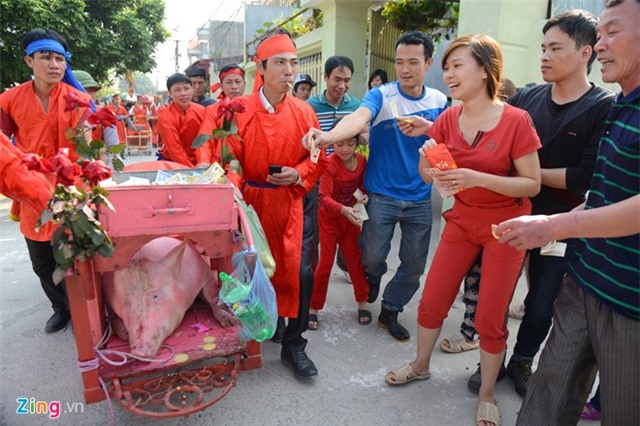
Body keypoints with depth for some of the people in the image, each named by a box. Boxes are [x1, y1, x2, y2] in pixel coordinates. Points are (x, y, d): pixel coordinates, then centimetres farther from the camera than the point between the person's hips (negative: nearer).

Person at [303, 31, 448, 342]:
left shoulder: (438, 101, 2)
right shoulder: (381, 96, -10)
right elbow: (359, 117, -32)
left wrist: (427, 128, -7)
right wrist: (329, 136, -52)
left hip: (420, 199, 4)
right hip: (381, 195, -3)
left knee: (414, 264, 10)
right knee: (372, 257, 8)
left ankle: (390, 311, 32)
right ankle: (373, 279, 46)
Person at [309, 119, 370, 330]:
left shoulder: (361, 160, -8)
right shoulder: (330, 163, -23)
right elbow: (324, 197, -28)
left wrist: (365, 195, -12)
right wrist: (343, 209, -44)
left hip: (350, 216, 4)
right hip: (330, 217, -4)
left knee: (355, 258, 12)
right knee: (326, 262, 0)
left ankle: (362, 301, 28)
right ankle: (314, 307, 14)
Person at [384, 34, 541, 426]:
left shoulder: (516, 120, -17)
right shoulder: (448, 119, -3)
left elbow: (533, 184, -16)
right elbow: (427, 173, 5)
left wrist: (478, 178, -29)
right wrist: (429, 161, -19)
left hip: (504, 226, -4)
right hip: (462, 221, 4)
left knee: (490, 320, 4)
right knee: (431, 302, 9)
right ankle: (421, 365, 35)